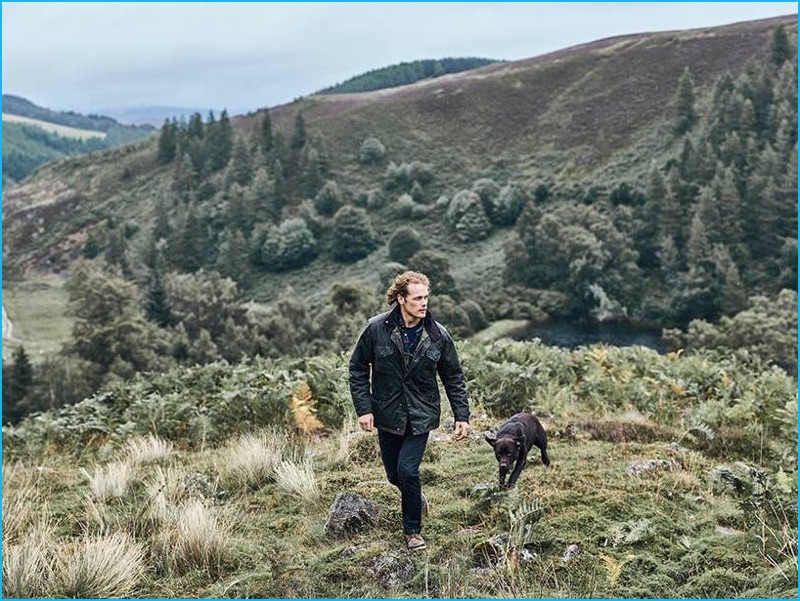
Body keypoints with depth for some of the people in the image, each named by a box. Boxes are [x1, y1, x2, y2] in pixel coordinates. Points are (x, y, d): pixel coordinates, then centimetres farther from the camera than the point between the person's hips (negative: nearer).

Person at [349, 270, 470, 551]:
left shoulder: (438, 335, -8)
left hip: (421, 416, -1)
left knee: (407, 470, -13)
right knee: (394, 474, 12)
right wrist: (364, 408, -9)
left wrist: (462, 416, -1)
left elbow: (453, 378, 2)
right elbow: (357, 369, -2)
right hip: (387, 415, 1)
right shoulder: (376, 329, -12)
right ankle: (416, 498, 47)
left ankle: (413, 530, 8)